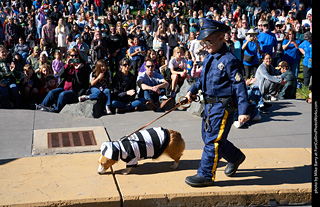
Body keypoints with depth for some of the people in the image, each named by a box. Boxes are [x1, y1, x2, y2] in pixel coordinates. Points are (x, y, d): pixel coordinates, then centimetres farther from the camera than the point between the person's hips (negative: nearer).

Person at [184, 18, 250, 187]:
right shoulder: (208, 58, 10)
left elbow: (239, 85, -18)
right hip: (210, 104, 9)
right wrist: (192, 91, 11)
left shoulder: (229, 60, -16)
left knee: (212, 140, -6)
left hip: (223, 106, -9)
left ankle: (206, 175, 5)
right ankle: (236, 157, 39)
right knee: (208, 136, 19)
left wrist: (243, 110, -22)